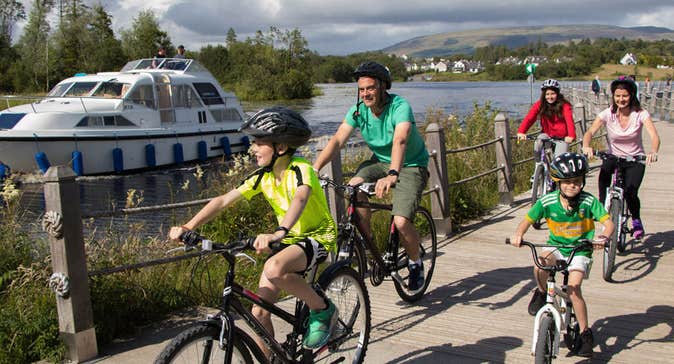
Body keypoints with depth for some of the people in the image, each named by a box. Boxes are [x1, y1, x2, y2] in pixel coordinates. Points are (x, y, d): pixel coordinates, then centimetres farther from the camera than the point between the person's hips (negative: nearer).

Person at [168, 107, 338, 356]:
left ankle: (323, 310, -13)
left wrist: (278, 233, -62)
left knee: (274, 269, -36)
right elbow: (224, 200, -9)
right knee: (259, 312, -2)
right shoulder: (263, 176, -3)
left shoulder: (300, 170, -22)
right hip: (289, 240, 7)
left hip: (318, 237, -7)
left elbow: (299, 200, -43)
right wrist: (188, 227, -22)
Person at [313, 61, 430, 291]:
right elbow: (337, 140, -19)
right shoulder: (358, 110, -11)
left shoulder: (400, 107, -27)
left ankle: (415, 263, 11)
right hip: (380, 160, 5)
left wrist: (392, 175, -61)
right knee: (354, 188, -27)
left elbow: (400, 141, -44)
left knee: (401, 222, -21)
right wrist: (314, 168, -33)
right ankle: (368, 244, -5)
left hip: (411, 166, -5)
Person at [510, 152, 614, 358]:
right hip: (556, 246, 1)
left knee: (573, 288, -18)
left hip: (580, 250, -1)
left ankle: (585, 333, 1)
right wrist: (518, 235, -28)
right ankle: (542, 293, 1)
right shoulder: (547, 201, -13)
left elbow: (608, 222, -19)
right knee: (540, 265, -31)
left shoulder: (589, 201, -16)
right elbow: (527, 220, -8)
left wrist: (603, 237, -40)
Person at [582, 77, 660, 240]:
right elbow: (590, 131, -23)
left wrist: (653, 152, -48)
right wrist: (586, 146, -46)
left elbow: (654, 135, -26)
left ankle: (636, 220, 10)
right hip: (613, 157, 1)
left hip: (635, 159, -1)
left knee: (630, 192, -22)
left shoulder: (640, 114, -13)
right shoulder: (608, 114, -11)